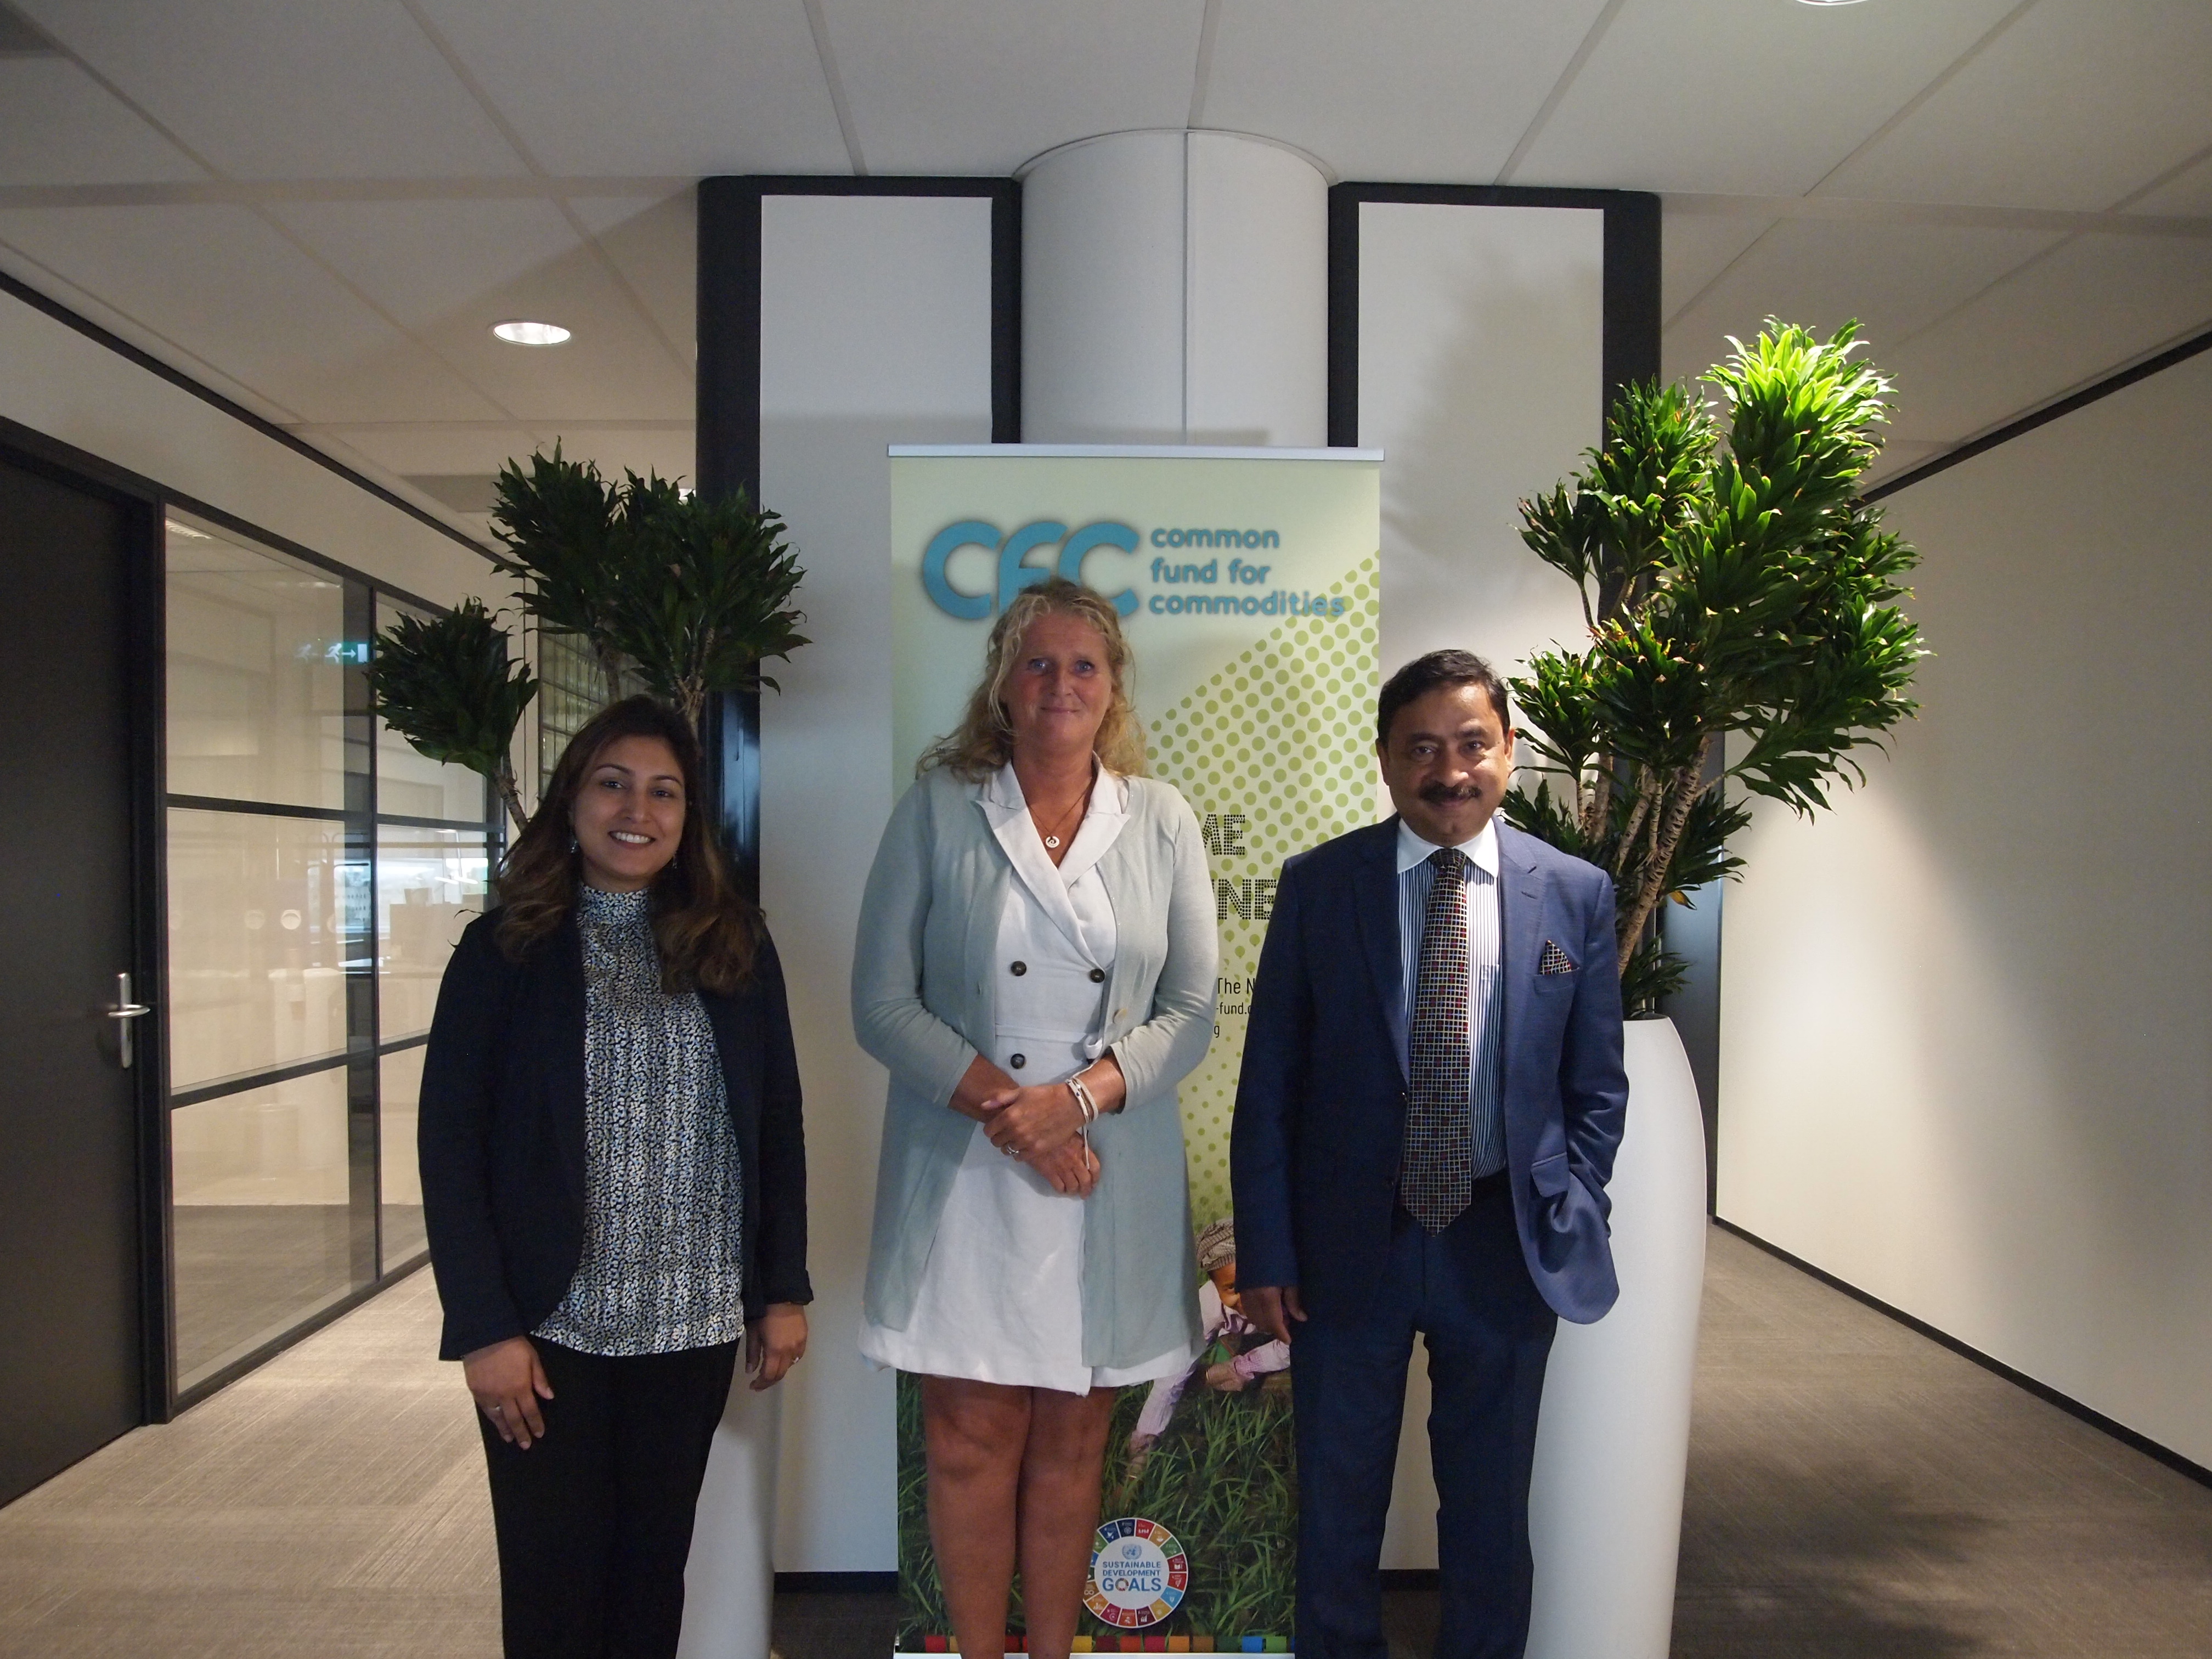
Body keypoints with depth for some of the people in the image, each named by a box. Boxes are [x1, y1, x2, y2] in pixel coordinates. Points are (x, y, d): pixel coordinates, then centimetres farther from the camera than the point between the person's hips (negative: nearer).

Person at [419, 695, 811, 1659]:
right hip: (549, 1324, -1)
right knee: (552, 1580, 9)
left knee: (654, 1570, 13)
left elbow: (778, 1126, 6)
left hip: (694, 1323, 2)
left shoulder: (736, 948, 3)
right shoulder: (505, 949, -4)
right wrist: (484, 1327, -11)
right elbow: (451, 1149, -6)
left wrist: (783, 1290, 4)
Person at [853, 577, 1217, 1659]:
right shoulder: (938, 807, 0)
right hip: (964, 1171, -1)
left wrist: (1079, 1096, -14)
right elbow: (883, 1002, -4)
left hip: (1113, 1179, 2)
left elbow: (1190, 1011, 2)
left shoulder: (1163, 822, 5)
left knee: (1071, 1442, 12)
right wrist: (1002, 1107, -14)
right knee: (972, 1440, 7)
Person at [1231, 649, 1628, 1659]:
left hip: (1504, 1247, 1)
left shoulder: (1576, 894, -2)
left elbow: (1596, 1090, 4)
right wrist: (1266, 1250, -5)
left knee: (1490, 1508, 18)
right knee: (1338, 1501, 16)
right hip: (1349, 1239, 0)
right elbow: (1269, 1084, -3)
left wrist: (1570, 1234, -3)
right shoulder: (1316, 885, -5)